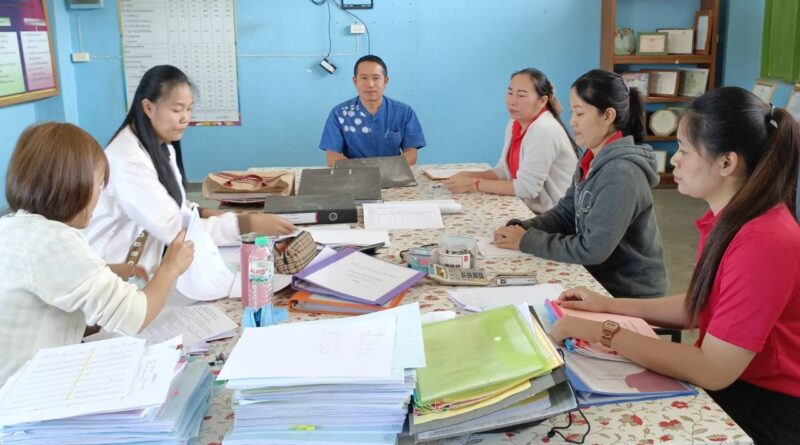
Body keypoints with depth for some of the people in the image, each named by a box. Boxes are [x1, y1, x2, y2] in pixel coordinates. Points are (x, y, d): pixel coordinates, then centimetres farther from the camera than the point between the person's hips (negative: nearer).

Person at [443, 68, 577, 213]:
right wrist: (468, 176, -8)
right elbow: (503, 171, 8)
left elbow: (527, 187, -23)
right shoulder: (514, 123, 6)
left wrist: (475, 184, -19)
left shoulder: (544, 129, -20)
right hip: (529, 209, 7)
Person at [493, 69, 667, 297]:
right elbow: (565, 212, 7)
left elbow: (591, 250, -27)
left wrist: (527, 241, -19)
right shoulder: (592, 159, 4)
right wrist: (521, 228, -10)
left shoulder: (622, 173, -25)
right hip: (600, 279, 7)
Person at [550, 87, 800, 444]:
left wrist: (597, 331, -26)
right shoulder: (731, 219, 0)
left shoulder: (763, 243, -28)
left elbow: (713, 371, -28)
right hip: (727, 378, 7)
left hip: (766, 407, -7)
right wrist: (610, 306, 2)